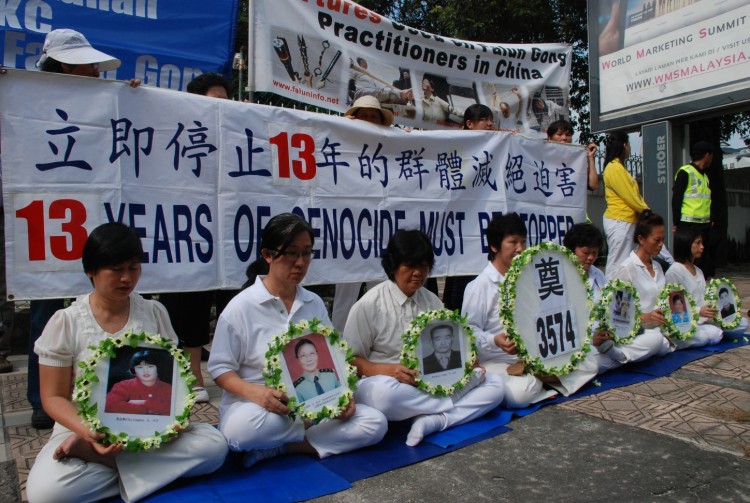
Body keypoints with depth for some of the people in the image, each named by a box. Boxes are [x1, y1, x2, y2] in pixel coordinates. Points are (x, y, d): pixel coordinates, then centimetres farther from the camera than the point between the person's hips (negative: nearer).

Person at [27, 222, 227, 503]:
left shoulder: (155, 313, 2)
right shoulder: (65, 322, -4)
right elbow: (54, 397, -2)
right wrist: (88, 432, -21)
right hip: (84, 430, -3)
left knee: (214, 445, -26)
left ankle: (87, 453, -17)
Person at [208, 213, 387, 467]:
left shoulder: (315, 304, 8)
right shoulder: (241, 306, -5)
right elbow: (221, 368, -5)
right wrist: (256, 392, -25)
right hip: (254, 404, -4)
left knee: (375, 422, -17)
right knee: (242, 429, -39)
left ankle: (276, 448, -15)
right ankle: (315, 429, -10)